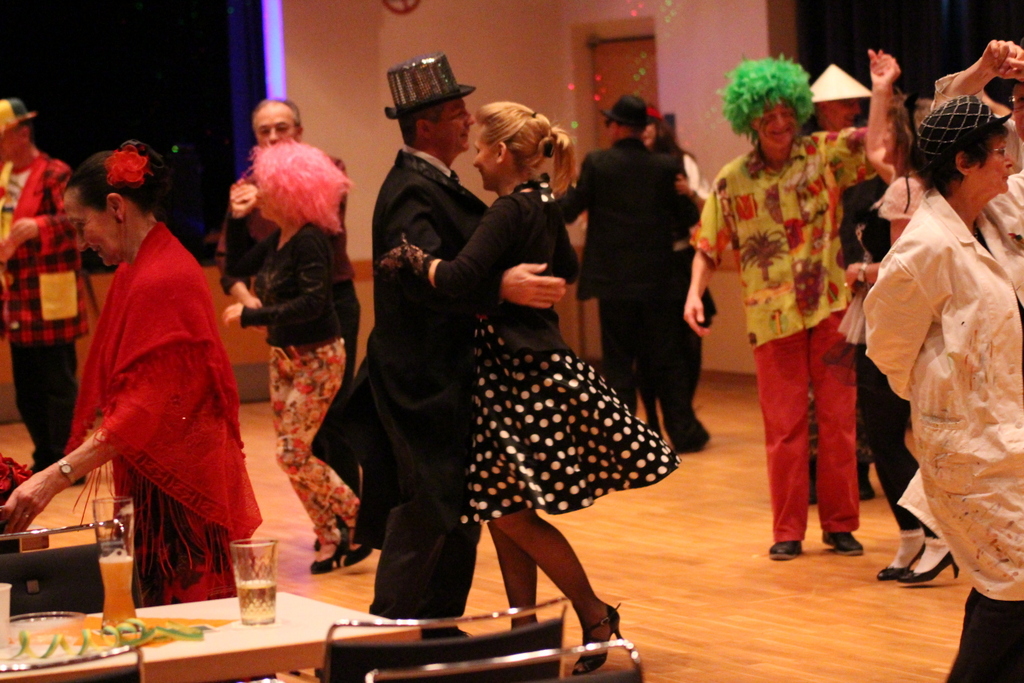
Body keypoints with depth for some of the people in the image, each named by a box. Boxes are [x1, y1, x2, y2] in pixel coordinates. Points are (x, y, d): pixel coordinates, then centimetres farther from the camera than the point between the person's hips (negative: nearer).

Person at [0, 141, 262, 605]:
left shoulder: (161, 282, -18)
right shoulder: (136, 273, 13)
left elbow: (143, 410, -23)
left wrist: (57, 477, -27)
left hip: (178, 487, -10)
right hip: (159, 483, 10)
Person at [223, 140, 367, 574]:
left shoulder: (309, 241, -19)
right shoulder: (278, 238, 6)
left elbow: (312, 303, -28)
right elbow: (237, 269, 16)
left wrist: (250, 315, -24)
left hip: (317, 358, -9)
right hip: (285, 357, 9)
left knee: (293, 453, -10)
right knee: (291, 453, 8)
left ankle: (361, 523, 2)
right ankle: (332, 538, 15)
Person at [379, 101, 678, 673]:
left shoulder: (511, 210, -17)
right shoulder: (544, 204, 11)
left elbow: (458, 279, -28)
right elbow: (567, 269, 27)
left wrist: (412, 257, -14)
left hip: (524, 377, -9)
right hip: (520, 372, 9)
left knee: (510, 513, -4)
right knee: (501, 509, 11)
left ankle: (597, 616, 8)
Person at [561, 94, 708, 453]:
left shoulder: (596, 164, -7)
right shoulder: (667, 166, -2)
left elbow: (569, 209, -5)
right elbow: (688, 217, 0)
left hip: (614, 281, -1)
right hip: (659, 279, 1)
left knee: (618, 361, 7)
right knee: (668, 359, 10)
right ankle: (684, 432, 12)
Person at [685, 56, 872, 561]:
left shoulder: (822, 154, 1)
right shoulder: (733, 180, 3)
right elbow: (709, 246, 6)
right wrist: (695, 293, -8)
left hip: (830, 308, 0)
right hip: (773, 317, 0)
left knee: (838, 419, 4)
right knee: (784, 426, 4)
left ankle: (839, 523, 15)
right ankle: (788, 530, 14)